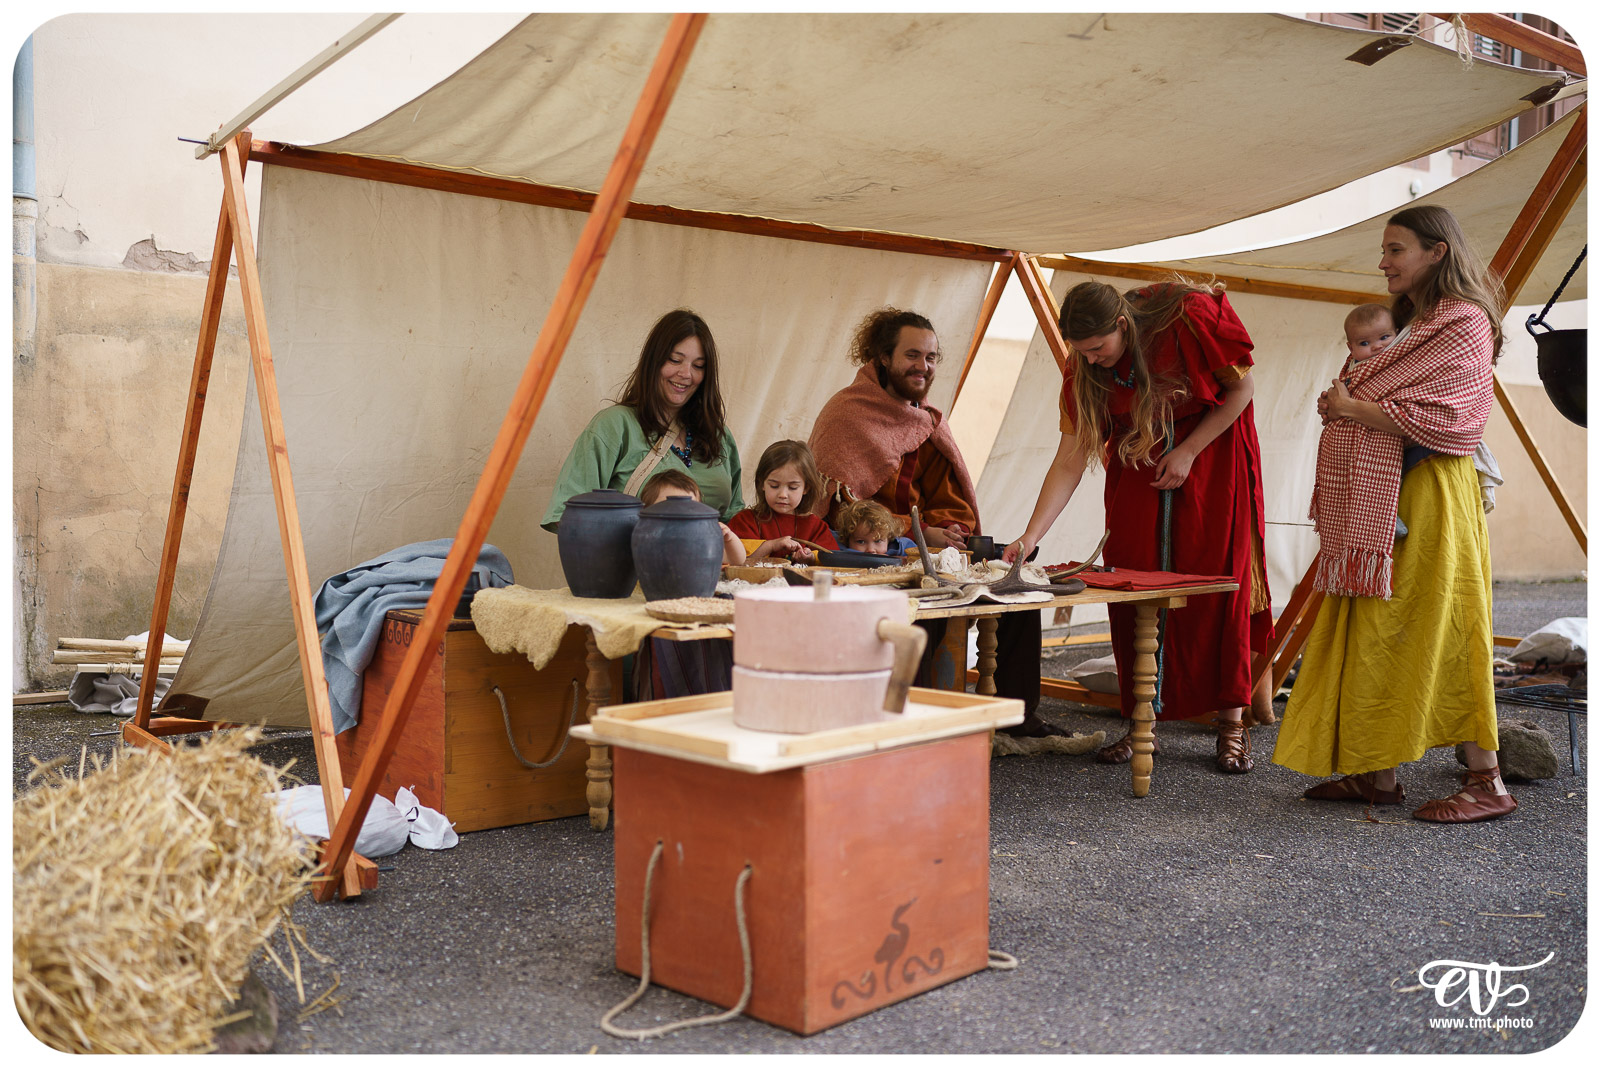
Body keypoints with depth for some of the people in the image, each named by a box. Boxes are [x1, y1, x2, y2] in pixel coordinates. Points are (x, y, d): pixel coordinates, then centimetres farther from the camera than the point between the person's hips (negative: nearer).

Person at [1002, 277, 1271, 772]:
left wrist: (1188, 452, -17)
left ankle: (1232, 724, 2)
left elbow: (1242, 387, -12)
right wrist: (1030, 536, -25)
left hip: (1212, 451, -3)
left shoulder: (1190, 317, -26)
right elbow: (1070, 460, -16)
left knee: (1220, 581, -7)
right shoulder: (1083, 371, -15)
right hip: (1137, 465, 3)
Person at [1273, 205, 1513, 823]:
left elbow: (1440, 420, -19)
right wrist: (1345, 406, -1)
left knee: (1436, 635, -7)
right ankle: (1378, 775, 11)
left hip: (1426, 500, -9)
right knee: (1378, 637, 7)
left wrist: (1352, 408, -11)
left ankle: (1487, 783, 0)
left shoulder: (1463, 324, -8)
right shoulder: (1417, 325, 23)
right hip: (1381, 503, 9)